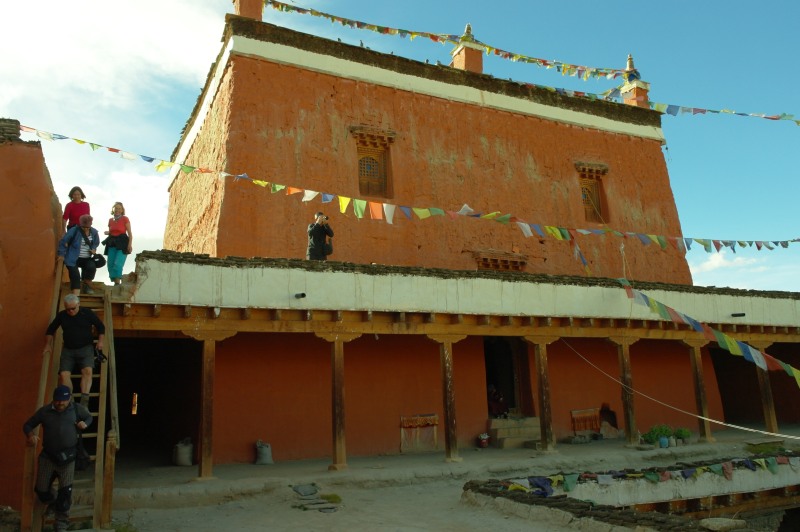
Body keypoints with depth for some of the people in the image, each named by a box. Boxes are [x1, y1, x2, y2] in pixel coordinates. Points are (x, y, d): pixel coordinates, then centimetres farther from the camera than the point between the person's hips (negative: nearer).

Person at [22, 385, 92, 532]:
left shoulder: (77, 409, 1)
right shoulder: (44, 411, 0)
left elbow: (89, 417, 19)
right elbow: (28, 425, 9)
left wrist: (85, 423, -4)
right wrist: (30, 435, -12)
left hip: (68, 457, -1)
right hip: (48, 456, 2)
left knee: (65, 492, 0)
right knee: (42, 490, 8)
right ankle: (54, 505, 43)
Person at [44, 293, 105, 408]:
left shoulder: (87, 313, -2)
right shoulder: (61, 315, 4)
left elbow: (101, 327, 8)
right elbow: (51, 329, 20)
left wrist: (100, 341, -2)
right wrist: (48, 345, 15)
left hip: (86, 348, -3)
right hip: (68, 350, 3)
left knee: (87, 370, -25)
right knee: (64, 374, -16)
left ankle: (84, 399, -30)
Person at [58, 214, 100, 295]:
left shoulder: (94, 232, 0)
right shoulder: (74, 231, -12)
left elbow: (96, 243, 18)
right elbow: (63, 241, -4)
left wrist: (94, 249, -4)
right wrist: (61, 254, -5)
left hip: (87, 258, 3)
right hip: (74, 258, -3)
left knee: (92, 267, -27)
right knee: (75, 275, -18)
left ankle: (87, 285, 1)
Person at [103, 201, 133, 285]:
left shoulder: (125, 219, -1)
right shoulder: (110, 220, 13)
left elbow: (129, 233, -3)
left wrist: (130, 244, -14)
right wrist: (107, 233, 2)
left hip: (122, 243, -5)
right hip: (112, 243, 6)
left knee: (118, 264, -18)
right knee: (111, 264, 1)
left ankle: (117, 283, -13)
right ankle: (115, 282, 10)